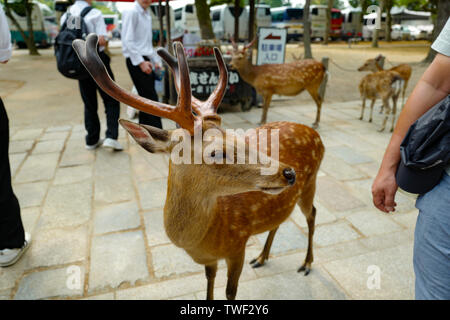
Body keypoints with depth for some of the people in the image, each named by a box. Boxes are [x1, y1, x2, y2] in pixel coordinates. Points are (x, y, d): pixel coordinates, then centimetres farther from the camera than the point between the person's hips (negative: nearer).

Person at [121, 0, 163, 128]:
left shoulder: (147, 14, 20)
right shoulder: (131, 13, -8)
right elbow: (128, 41, -16)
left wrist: (156, 61, 17)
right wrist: (141, 62, -21)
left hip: (146, 61, 9)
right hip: (136, 61, -9)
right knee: (151, 99, -13)